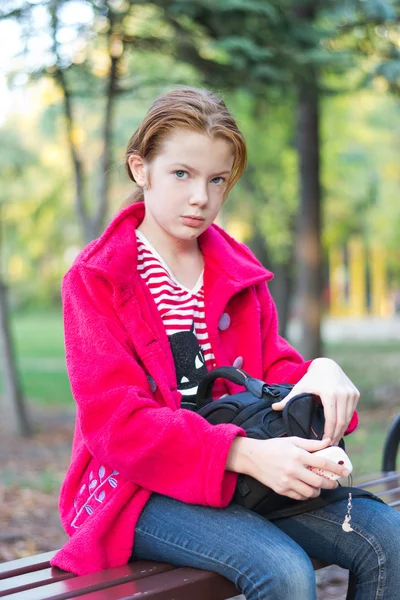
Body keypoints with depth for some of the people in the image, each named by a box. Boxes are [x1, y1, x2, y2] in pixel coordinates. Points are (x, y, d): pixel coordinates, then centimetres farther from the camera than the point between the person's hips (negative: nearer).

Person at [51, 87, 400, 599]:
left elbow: (271, 366, 12)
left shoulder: (239, 272, 12)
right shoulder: (95, 279, -7)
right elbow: (116, 422, -17)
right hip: (135, 489, -6)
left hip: (239, 475, 6)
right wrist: (246, 454, -31)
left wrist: (317, 373, -15)